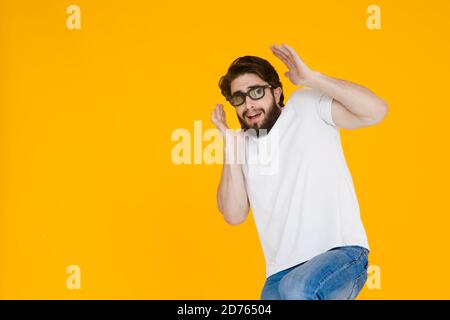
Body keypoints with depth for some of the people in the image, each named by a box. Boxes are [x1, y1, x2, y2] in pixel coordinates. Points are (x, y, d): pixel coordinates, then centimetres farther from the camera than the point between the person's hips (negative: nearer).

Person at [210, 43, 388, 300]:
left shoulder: (307, 106, 0)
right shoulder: (242, 144, 11)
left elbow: (376, 110, -14)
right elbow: (234, 216, 1)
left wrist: (310, 78, -18)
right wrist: (230, 144, -3)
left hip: (341, 252, -5)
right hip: (282, 273, 5)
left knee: (297, 290, -33)